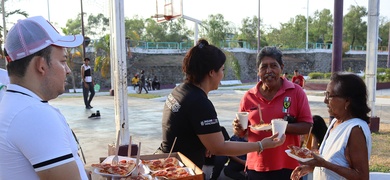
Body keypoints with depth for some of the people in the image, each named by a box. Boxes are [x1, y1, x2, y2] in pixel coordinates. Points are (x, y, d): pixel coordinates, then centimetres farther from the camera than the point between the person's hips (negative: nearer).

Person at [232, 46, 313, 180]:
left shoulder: (296, 92, -5)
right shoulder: (249, 96, 1)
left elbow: (306, 126, -6)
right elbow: (243, 131, 9)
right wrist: (238, 130, -12)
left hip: (286, 165, -2)